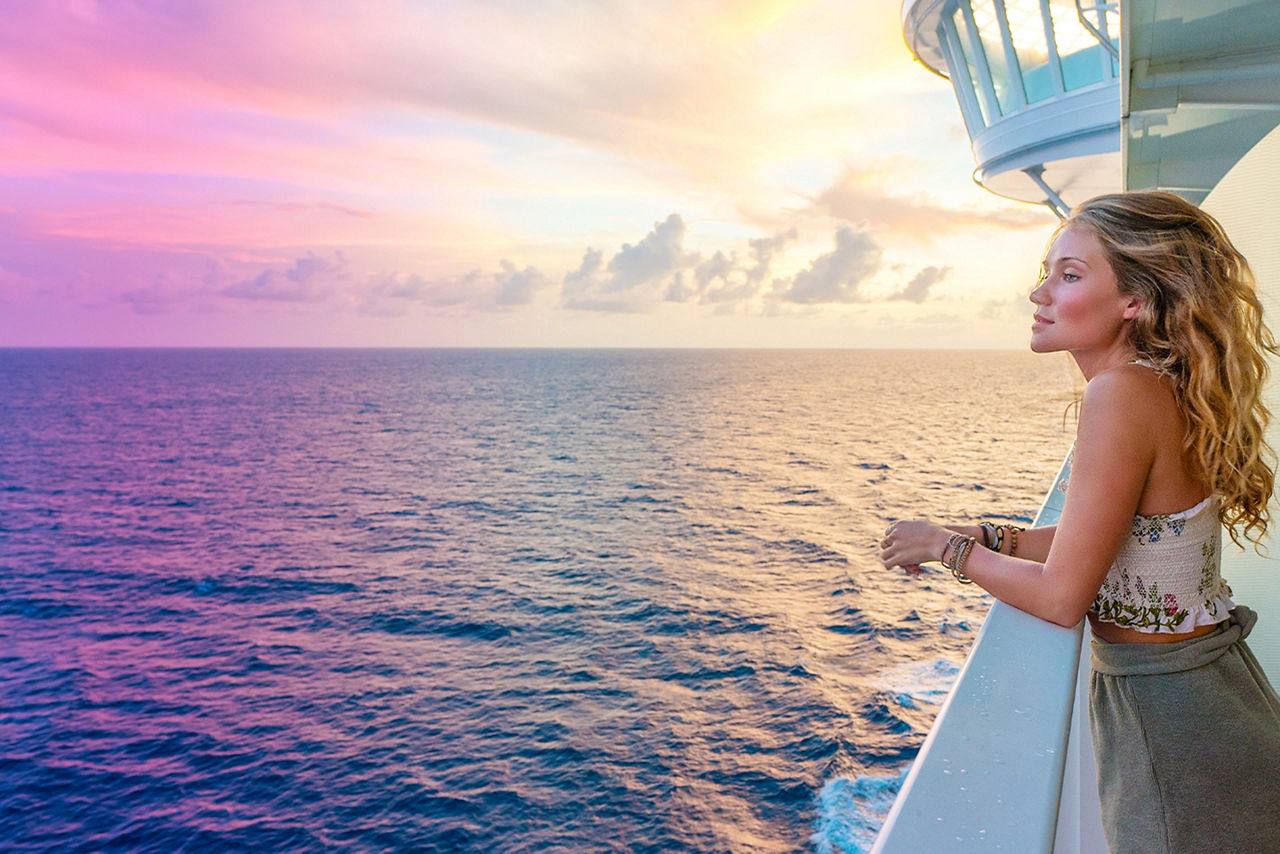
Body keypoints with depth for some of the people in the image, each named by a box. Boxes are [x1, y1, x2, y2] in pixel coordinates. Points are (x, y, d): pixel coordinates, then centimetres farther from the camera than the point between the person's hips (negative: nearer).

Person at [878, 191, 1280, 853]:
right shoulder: (1172, 390, 2)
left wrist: (948, 548, -10)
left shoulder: (1123, 393, -27)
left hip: (1170, 717, -8)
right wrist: (983, 536, 1)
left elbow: (1061, 598, -25)